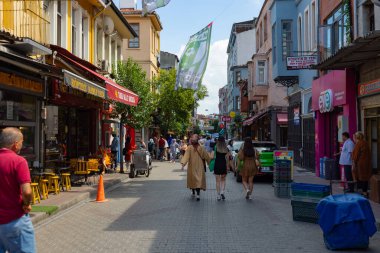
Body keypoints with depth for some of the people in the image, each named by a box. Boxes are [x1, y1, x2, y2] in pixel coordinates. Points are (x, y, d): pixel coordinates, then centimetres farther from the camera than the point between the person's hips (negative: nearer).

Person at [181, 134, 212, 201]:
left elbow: (186, 155, -20)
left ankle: (193, 193, 26)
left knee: (192, 179, 16)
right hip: (199, 167, -1)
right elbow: (207, 156, 1)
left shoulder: (189, 148, -9)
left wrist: (183, 163, -25)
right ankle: (198, 194, -16)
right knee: (199, 180, -2)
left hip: (192, 167, 1)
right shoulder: (201, 148, -7)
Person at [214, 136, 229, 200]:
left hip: (217, 165, -1)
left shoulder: (215, 148, -6)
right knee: (223, 180, 17)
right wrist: (227, 166, 13)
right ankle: (222, 192, -2)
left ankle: (218, 196, 8)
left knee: (218, 181, 6)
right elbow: (227, 159, 3)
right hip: (223, 165, 2)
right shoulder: (226, 149, 0)